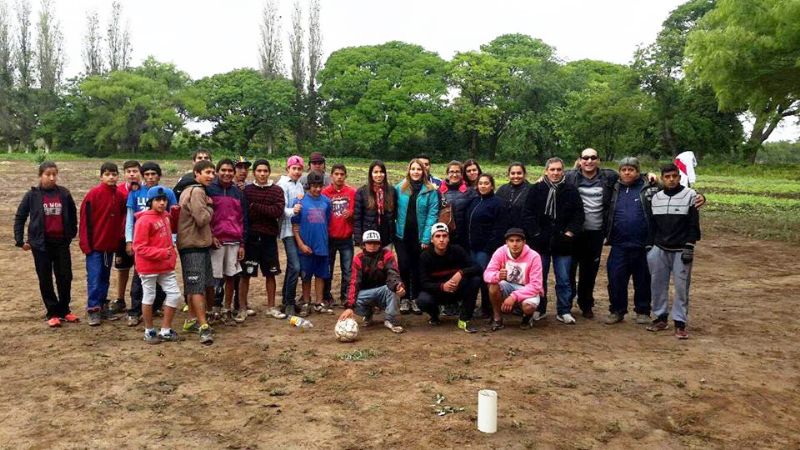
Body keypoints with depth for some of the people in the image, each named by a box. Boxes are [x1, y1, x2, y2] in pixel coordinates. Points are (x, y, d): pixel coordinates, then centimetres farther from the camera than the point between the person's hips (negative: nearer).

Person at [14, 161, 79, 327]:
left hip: (61, 242, 1)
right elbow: (19, 218, 3)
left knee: (65, 277, 5)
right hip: (41, 244, -1)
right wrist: (20, 240, 0)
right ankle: (53, 313, 16)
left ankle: (64, 310, 21)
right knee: (45, 280, 5)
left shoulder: (64, 193, 0)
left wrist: (72, 233, 11)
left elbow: (73, 214, 13)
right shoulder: (32, 195, -4)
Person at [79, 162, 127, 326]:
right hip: (95, 245, -5)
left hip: (111, 245, 5)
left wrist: (120, 239, 5)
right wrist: (85, 243, -11)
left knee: (105, 277, 13)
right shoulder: (94, 194, -8)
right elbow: (85, 219, -9)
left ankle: (102, 306, 23)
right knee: (94, 278, -2)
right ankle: (93, 310, 3)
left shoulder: (120, 196, 4)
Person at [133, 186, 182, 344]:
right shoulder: (144, 220, -15)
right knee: (149, 297, 7)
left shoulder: (165, 216, 7)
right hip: (148, 266, -7)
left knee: (174, 294, 5)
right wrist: (162, 253, -23)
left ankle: (165, 331, 16)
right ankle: (149, 331, 22)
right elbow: (139, 247, -18)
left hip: (166, 266, 7)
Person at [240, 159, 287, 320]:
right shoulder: (246, 190, 2)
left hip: (269, 237, 1)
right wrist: (266, 210, -16)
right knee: (245, 274, 4)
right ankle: (242, 307, 16)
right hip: (250, 236, -1)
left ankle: (271, 307, 21)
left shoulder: (277, 190, 3)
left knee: (270, 274, 9)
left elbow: (278, 211, -11)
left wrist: (255, 207, -13)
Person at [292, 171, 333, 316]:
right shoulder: (301, 201, -7)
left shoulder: (326, 201, 2)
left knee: (321, 275, 10)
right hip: (306, 246, -3)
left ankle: (319, 304, 22)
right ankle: (306, 304, 21)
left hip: (322, 245, 3)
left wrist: (325, 239, 7)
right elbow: (295, 225, -5)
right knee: (306, 276, 9)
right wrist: (301, 244, -10)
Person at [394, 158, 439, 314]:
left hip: (420, 236, 0)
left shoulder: (431, 191, -3)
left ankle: (415, 298, 23)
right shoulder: (399, 188, 1)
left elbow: (432, 214, -7)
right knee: (404, 266, 1)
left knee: (417, 267, 9)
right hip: (402, 235, 1)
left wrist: (426, 238, -12)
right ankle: (404, 298, 16)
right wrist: (393, 230, -5)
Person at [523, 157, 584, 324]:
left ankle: (564, 311, 15)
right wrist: (535, 233, -8)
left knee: (563, 279, 4)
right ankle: (539, 309, 23)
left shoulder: (571, 191, 2)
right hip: (541, 242, 0)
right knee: (539, 278, 10)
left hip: (562, 243, 0)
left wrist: (570, 233, -8)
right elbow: (528, 214, -1)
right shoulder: (536, 190, 1)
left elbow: (578, 215, 1)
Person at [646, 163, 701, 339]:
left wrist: (689, 247, -12)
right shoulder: (656, 198, 8)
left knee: (681, 286, -2)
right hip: (659, 249, 4)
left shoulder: (690, 195, -4)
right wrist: (649, 246, 9)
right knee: (657, 283, 7)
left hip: (681, 250, -4)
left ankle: (680, 322, 6)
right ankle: (660, 317, 19)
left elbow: (694, 224, -6)